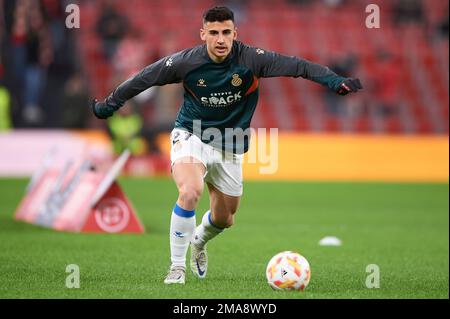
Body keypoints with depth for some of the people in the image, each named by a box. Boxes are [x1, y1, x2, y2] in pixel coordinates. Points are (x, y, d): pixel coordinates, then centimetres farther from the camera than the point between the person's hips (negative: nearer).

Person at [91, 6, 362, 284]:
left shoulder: (251, 58, -18)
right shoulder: (186, 61, -17)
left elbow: (296, 65, -24)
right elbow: (144, 78, -3)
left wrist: (335, 81, -36)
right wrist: (109, 104, 5)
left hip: (230, 147, 3)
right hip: (191, 136, -3)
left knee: (225, 219, 15)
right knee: (191, 191, -32)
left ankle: (199, 241, 54)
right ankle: (177, 266, -17)